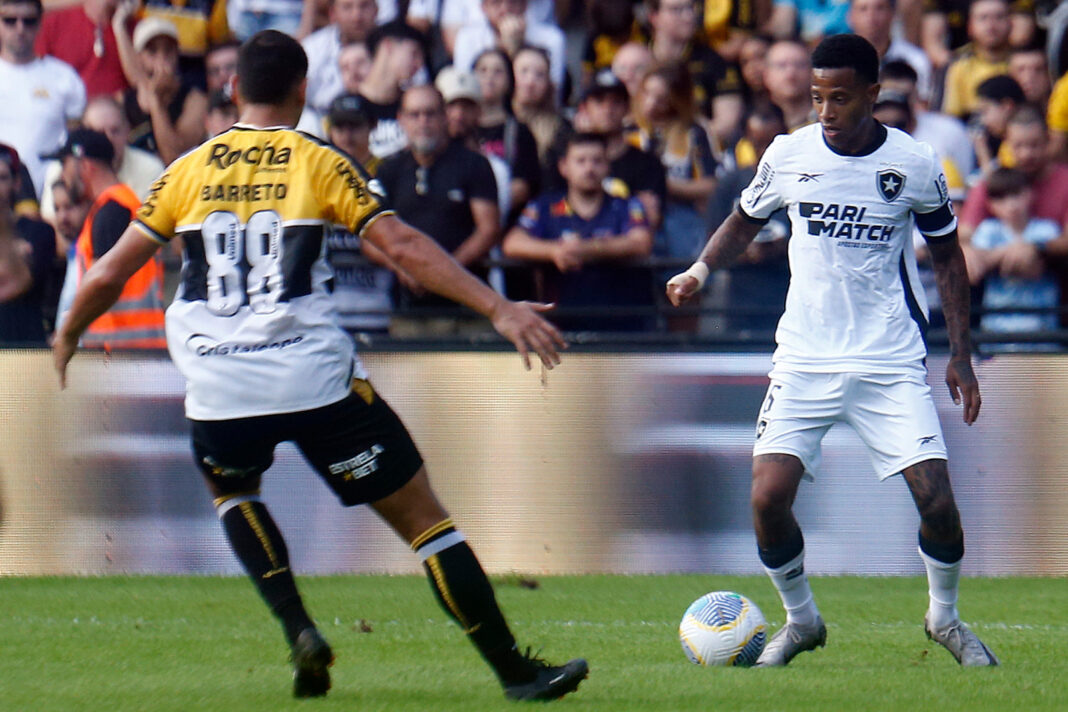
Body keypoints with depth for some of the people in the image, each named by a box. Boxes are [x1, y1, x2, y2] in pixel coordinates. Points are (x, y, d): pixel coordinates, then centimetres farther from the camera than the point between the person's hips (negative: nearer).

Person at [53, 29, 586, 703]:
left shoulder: (187, 171, 8)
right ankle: (514, 668, 2)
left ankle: (298, 629, 13)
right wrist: (499, 308, -9)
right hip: (317, 379, -2)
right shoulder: (323, 164, 2)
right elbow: (404, 247, -8)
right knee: (423, 516, 5)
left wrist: (68, 335, 29)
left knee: (232, 490, 33)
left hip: (218, 390, 3)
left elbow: (108, 275, 11)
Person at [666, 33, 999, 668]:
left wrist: (961, 354, 5)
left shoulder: (915, 165, -5)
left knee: (937, 500, -12)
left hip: (892, 363, -1)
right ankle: (801, 620, 14)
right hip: (804, 360, 1)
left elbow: (948, 256, 8)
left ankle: (945, 616, 17)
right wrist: (701, 269, -1)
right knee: (768, 499, -13)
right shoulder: (788, 155, -2)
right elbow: (746, 220, 17)